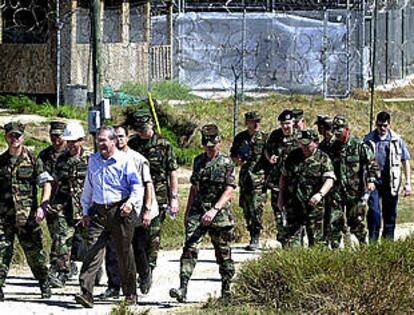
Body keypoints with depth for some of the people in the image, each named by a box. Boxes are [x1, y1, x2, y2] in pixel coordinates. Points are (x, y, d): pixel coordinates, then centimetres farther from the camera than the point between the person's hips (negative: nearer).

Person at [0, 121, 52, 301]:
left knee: (34, 251, 5)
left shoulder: (33, 161, 2)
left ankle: (44, 284, 23)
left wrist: (42, 206, -13)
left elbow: (46, 183, -1)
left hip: (27, 215, -2)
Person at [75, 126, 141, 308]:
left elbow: (136, 185, -5)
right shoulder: (93, 160, 12)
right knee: (94, 250, -10)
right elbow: (88, 187, 20)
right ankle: (86, 293, -18)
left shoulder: (124, 160, -3)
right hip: (98, 211, 3)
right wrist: (86, 211, 18)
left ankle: (130, 294, 20)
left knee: (124, 252, 5)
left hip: (120, 211, -3)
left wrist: (130, 201, -22)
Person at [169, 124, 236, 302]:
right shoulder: (198, 161, 11)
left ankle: (227, 291, 20)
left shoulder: (226, 164, -5)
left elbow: (229, 191, -13)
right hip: (197, 211, 4)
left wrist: (215, 210, -25)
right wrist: (187, 212, 20)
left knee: (223, 254, 7)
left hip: (219, 214, -3)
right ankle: (183, 288, -18)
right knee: (189, 248, -12)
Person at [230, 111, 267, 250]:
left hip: (259, 177, -4)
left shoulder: (264, 137, 2)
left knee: (256, 208, -13)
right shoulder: (240, 138, 9)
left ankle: (255, 239, -10)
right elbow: (233, 155, 18)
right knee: (246, 209, 8)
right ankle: (252, 236, 19)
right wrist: (237, 160, -3)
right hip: (245, 177, 4)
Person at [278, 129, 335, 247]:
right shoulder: (293, 156, 8)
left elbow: (329, 180, -14)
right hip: (293, 205, 3)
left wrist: (320, 194, -32)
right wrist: (281, 197, 14)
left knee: (316, 239, 3)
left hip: (313, 205, -3)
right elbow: (283, 177, 17)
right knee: (292, 237, -2)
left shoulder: (323, 159, -3)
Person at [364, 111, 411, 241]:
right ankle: (373, 240, -10)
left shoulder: (397, 140, 4)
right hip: (374, 181, -1)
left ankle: (388, 240, 17)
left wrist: (408, 183, 3)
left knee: (390, 213, 7)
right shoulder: (369, 139, 2)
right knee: (374, 210, -13)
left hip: (391, 181, 2)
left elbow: (405, 162, 8)